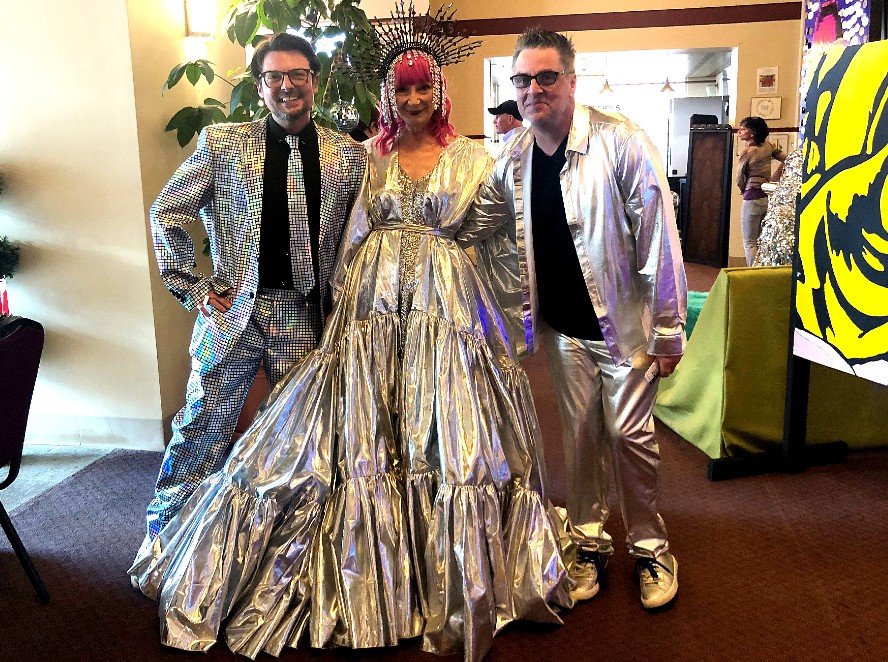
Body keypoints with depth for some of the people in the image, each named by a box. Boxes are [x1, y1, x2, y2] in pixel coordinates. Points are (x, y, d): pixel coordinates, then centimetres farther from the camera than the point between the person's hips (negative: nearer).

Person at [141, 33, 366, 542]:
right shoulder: (221, 143, 2)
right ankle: (164, 529, 27)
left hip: (306, 316, 1)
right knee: (204, 426, 6)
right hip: (233, 309, -1)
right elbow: (166, 214, 5)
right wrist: (194, 287, -1)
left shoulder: (349, 156, 5)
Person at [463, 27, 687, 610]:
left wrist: (668, 330, -13)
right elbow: (471, 225, 16)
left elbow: (658, 237, -14)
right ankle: (589, 541, 30)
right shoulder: (514, 161, 1)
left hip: (625, 322, -4)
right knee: (581, 434, 12)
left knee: (629, 433, 2)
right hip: (565, 326, 4)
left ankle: (651, 549, 25)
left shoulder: (620, 141, -15)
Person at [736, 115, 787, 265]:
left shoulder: (747, 153, -13)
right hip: (768, 197, 7)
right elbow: (786, 159, 11)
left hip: (753, 198, -7)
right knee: (760, 241, 15)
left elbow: (740, 180, -5)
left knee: (749, 243, -1)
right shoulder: (768, 147, 5)